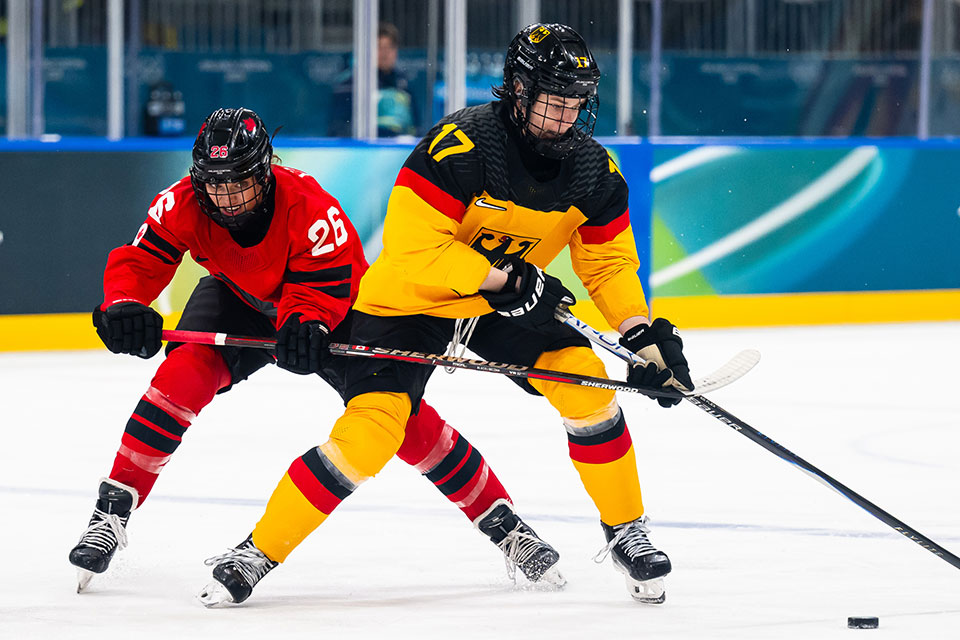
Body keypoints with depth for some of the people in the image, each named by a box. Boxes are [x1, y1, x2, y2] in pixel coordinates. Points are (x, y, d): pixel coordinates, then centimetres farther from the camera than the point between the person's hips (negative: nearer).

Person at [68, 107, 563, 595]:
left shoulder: (310, 210, -36)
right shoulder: (184, 204, -27)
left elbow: (323, 287, -33)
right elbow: (138, 260, -25)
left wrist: (305, 323, -54)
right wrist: (123, 306, -46)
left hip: (328, 306, -2)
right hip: (239, 299, 2)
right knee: (184, 375, -25)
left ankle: (500, 521, -1)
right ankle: (112, 512, -16)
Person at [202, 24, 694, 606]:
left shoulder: (594, 170, -10)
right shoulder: (460, 145, -30)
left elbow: (610, 264, 2)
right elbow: (411, 249, -31)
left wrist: (648, 337, -11)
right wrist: (506, 277, -34)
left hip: (508, 302, 5)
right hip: (410, 299, -5)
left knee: (587, 385, -14)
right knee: (370, 431, -21)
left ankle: (626, 533, 6)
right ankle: (259, 552, -9)